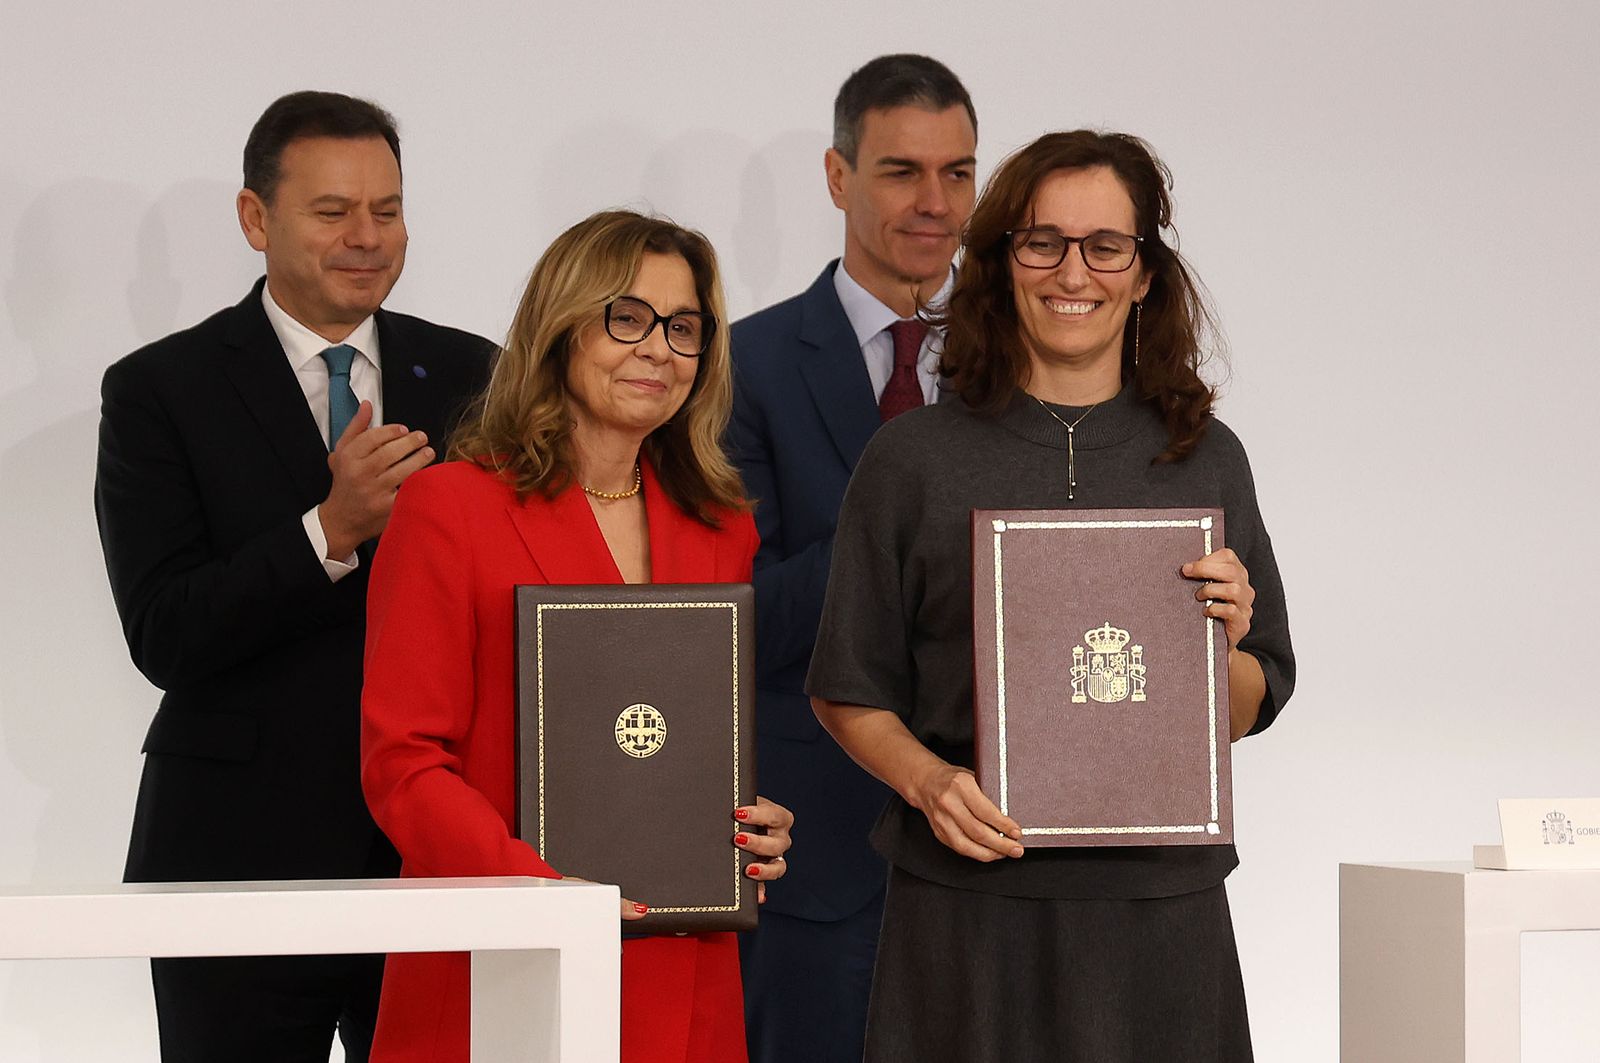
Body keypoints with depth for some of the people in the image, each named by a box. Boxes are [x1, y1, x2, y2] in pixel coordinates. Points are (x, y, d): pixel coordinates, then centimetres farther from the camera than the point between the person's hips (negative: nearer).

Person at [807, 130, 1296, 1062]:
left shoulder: (1205, 459, 7)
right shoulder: (916, 460, 1)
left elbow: (1247, 713, 12)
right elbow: (850, 689, 4)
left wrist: (1224, 644, -9)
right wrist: (927, 778, -13)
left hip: (1160, 909, 2)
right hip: (969, 908, -2)